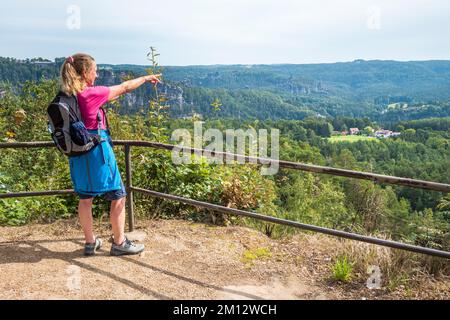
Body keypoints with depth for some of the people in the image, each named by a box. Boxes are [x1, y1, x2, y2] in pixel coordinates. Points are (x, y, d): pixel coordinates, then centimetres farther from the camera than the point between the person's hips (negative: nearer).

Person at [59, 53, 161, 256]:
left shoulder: (68, 96, 3)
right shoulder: (91, 94, -16)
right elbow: (124, 88, -6)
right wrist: (146, 78, 8)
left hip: (78, 153, 8)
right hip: (98, 150, -8)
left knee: (85, 198, 15)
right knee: (118, 196, 6)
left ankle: (90, 242, 26)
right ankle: (119, 243, 14)